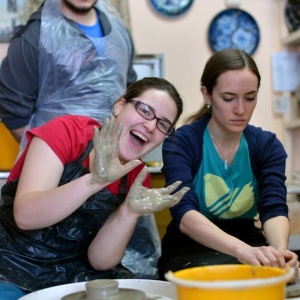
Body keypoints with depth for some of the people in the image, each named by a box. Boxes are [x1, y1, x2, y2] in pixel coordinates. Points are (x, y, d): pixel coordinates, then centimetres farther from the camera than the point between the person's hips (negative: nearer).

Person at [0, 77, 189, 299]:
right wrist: (96, 180, -35)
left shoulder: (137, 178, -1)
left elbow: (100, 261, -7)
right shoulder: (67, 131, -13)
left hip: (74, 273, 4)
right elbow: (25, 216, -24)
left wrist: (130, 211, -24)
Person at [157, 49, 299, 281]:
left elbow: (274, 208, -16)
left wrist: (280, 249, -40)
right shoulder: (180, 143, -15)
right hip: (189, 251, -4)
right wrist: (241, 250, -47)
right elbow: (185, 214, -29)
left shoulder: (268, 146, -3)